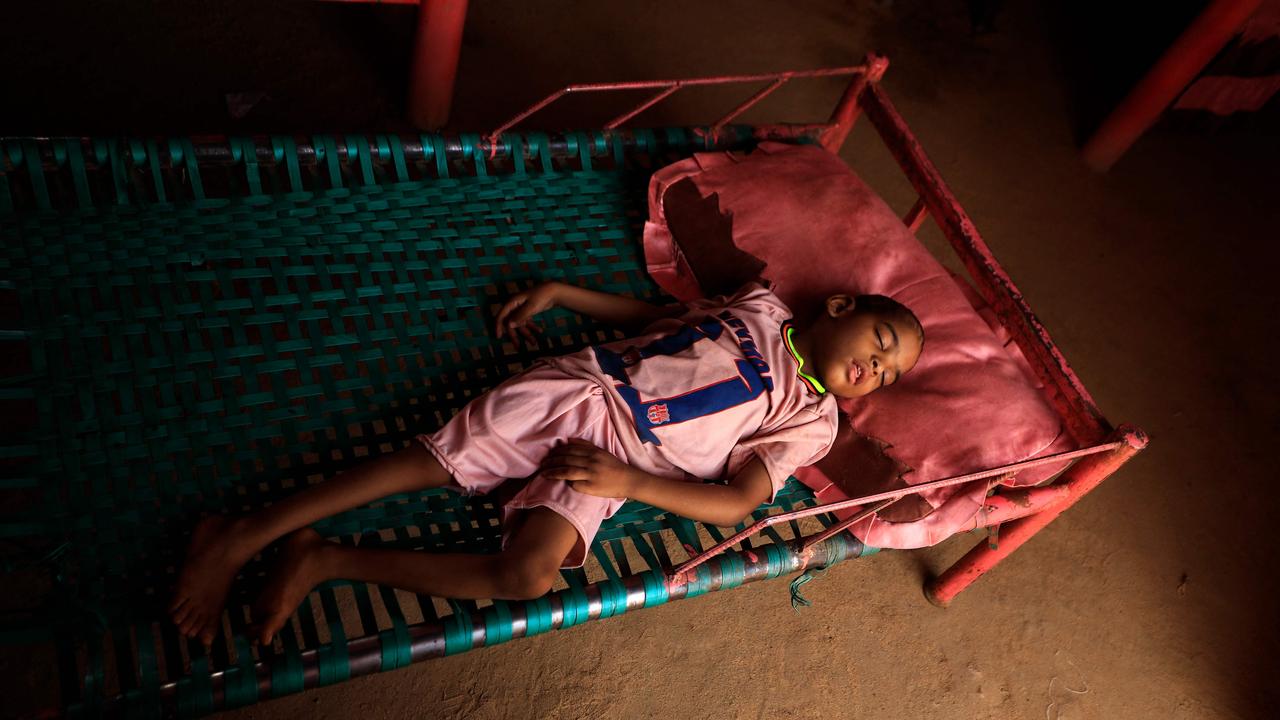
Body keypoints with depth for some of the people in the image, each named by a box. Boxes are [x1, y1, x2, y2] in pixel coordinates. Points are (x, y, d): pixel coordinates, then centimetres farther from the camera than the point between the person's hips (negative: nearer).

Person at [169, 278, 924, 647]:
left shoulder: (810, 422, 7)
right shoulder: (761, 303, 15)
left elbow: (736, 502, -4)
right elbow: (659, 316, 24)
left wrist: (628, 481, -17)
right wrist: (558, 290, 17)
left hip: (622, 459, -2)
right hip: (581, 386, 2)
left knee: (528, 577, -26)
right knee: (432, 460, -13)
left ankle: (328, 560, -13)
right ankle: (243, 534, -2)